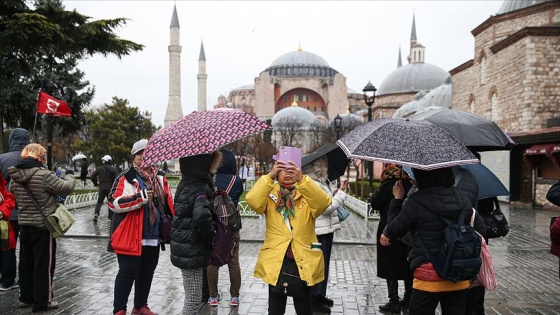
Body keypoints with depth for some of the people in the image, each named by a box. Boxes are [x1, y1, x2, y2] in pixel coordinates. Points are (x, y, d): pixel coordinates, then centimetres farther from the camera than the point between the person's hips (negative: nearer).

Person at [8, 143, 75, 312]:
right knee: (44, 264, 3)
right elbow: (67, 187, -13)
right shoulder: (44, 174, -21)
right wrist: (70, 176, 6)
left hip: (24, 225, 7)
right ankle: (42, 302, 11)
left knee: (26, 262, 17)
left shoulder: (14, 177, 3)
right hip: (43, 227, -7)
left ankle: (26, 297, 28)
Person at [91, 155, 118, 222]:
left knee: (99, 202, 10)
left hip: (102, 188, 0)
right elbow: (116, 179, -8)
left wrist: (96, 183, 13)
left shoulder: (99, 168, -3)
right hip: (110, 188, 0)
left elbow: (93, 177, -3)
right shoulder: (113, 169, -4)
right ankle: (110, 217, 11)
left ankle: (96, 214, -11)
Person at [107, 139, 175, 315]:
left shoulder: (160, 179, 12)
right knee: (128, 273, -1)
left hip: (153, 236, 6)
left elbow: (168, 204, 19)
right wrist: (140, 197, -25)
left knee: (147, 272, 15)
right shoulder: (125, 178, -6)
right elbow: (114, 202, -18)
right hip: (130, 236, -6)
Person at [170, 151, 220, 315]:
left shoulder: (187, 183, 9)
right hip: (192, 251, -9)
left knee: (192, 297, 21)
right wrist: (211, 235, -21)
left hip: (185, 248, 9)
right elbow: (202, 215, -38)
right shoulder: (200, 188, -21)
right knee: (193, 298, 2)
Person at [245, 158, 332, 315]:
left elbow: (323, 202, -21)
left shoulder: (307, 194, 1)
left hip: (303, 260, 0)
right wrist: (269, 176, -29)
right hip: (276, 259, 0)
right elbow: (252, 201, -19)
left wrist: (302, 180, -34)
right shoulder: (270, 194, 2)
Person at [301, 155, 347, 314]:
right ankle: (314, 300, 9)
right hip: (320, 231, -10)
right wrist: (340, 193, -15)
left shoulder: (320, 182, 12)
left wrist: (334, 195, 6)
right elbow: (327, 207, -20)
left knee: (323, 263, 18)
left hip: (325, 229, 10)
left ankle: (320, 295, 31)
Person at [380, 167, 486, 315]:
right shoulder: (463, 198, 0)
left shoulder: (416, 203, -16)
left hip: (429, 279, -5)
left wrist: (397, 199, 6)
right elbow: (481, 230, 7)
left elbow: (393, 231, -4)